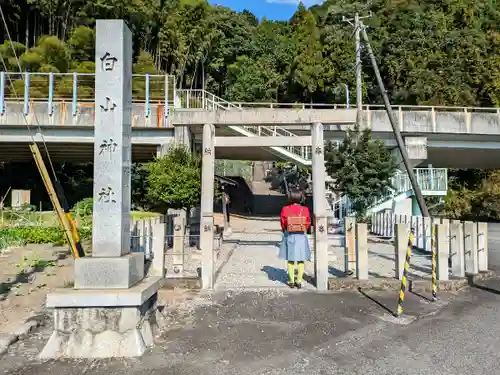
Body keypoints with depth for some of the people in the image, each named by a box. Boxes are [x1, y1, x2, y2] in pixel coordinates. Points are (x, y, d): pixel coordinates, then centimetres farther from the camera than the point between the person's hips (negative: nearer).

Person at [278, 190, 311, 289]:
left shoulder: (285, 209, -10)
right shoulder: (305, 210, -8)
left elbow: (283, 223, -1)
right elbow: (308, 224, 1)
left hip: (289, 236, 0)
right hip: (301, 236, 0)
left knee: (290, 259, 9)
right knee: (301, 260, 8)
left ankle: (291, 282, 13)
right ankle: (299, 282, 11)